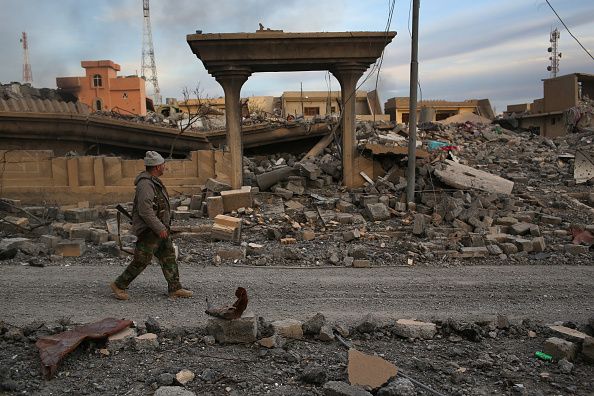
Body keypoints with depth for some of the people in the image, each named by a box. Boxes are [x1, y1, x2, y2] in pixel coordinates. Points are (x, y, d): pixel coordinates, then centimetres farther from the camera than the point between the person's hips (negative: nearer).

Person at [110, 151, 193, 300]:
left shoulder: (154, 181, 12)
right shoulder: (145, 184, -21)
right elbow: (145, 211, -27)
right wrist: (159, 228, -23)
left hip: (159, 229, 10)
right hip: (149, 231, -10)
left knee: (169, 257, 11)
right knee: (141, 260, -1)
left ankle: (175, 288, 17)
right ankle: (119, 285, 15)